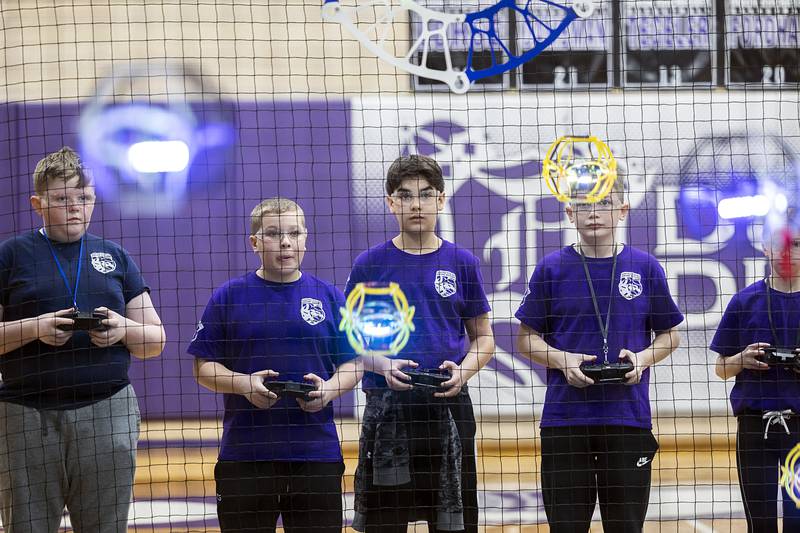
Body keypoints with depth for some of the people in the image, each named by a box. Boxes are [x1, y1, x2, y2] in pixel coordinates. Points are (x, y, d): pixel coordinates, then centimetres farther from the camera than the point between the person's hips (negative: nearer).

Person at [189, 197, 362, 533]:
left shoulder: (330, 297, 8)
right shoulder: (229, 296, 4)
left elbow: (352, 365, 10)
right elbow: (203, 366, 4)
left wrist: (330, 388, -11)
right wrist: (244, 384, -14)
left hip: (317, 452, 1)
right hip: (245, 452, -1)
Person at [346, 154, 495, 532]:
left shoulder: (462, 263, 5)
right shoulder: (369, 264, 3)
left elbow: (483, 338, 11)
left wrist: (464, 371, -9)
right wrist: (383, 365, -13)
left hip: (449, 407, 1)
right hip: (386, 407, -1)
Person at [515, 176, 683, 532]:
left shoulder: (646, 268, 4)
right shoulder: (551, 268, 1)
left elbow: (669, 335, 12)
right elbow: (526, 339, 6)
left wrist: (643, 358, -8)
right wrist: (562, 360, -12)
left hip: (628, 418, 1)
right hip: (564, 419, -1)